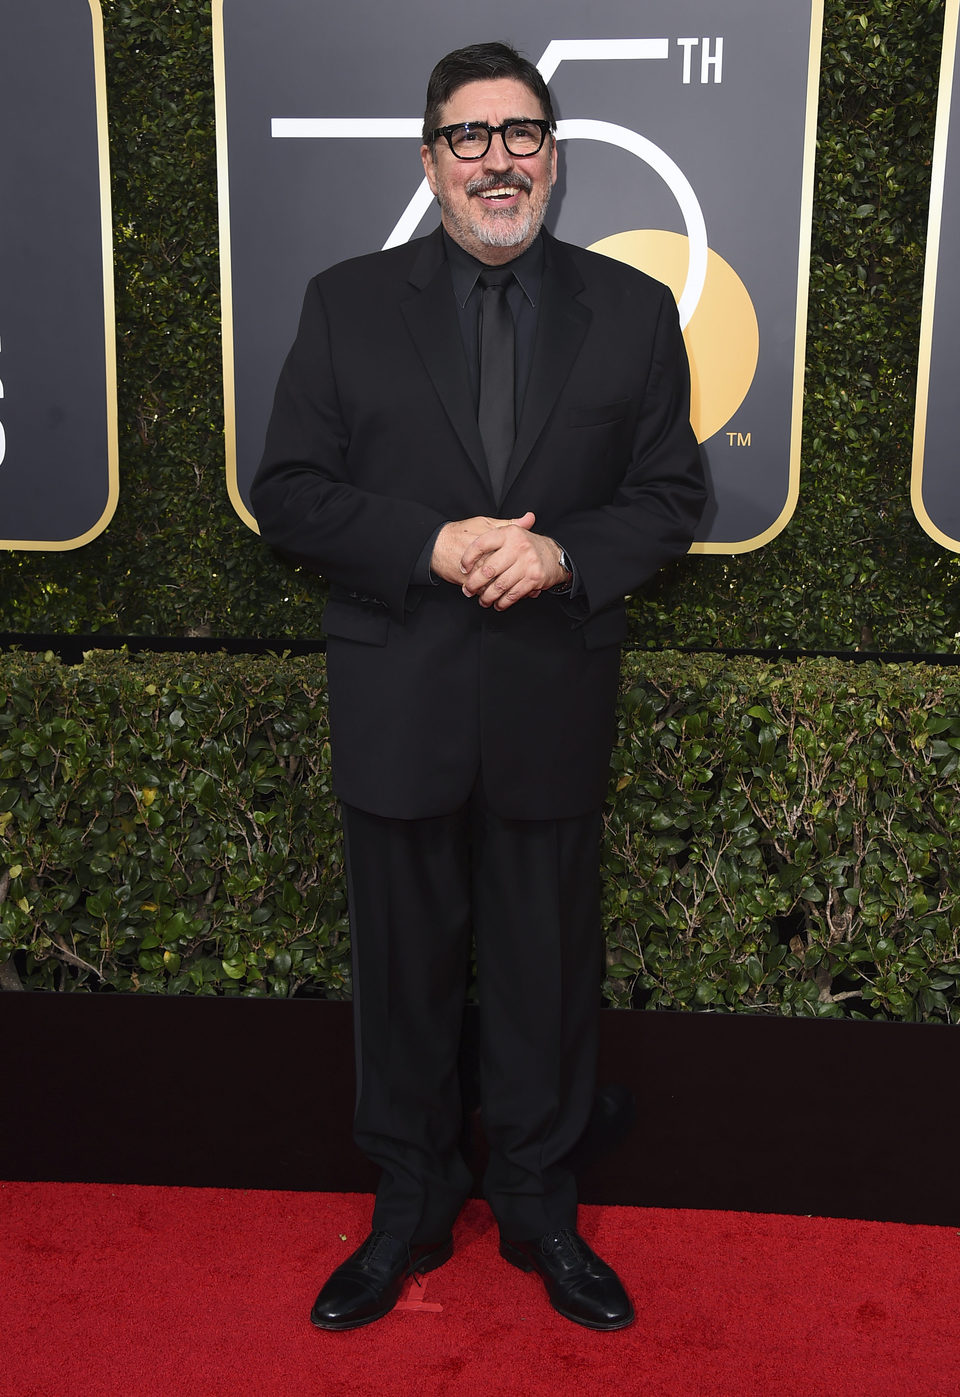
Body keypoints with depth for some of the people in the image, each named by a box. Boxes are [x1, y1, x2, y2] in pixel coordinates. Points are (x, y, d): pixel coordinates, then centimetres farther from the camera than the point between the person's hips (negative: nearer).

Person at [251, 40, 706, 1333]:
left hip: (554, 707, 0)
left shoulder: (634, 310, 4)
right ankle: (411, 1210, 34)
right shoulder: (346, 305, 2)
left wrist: (562, 555, -16)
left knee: (548, 971, 12)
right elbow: (289, 496, -1)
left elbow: (670, 495, 4)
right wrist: (433, 547, -17)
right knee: (404, 970, 13)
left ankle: (541, 1209, 34)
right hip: (397, 708, 0)